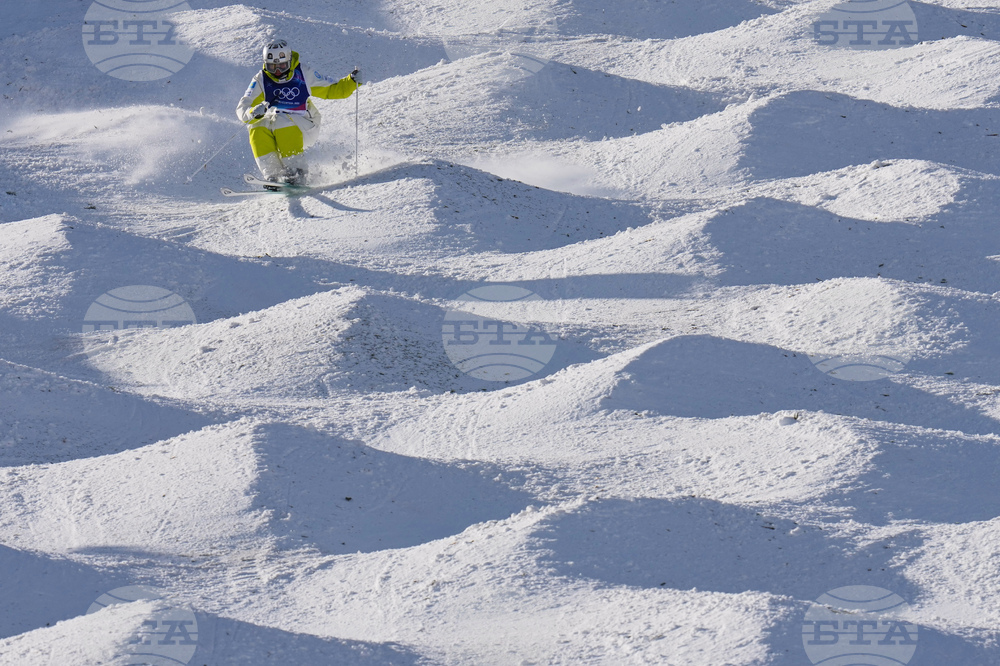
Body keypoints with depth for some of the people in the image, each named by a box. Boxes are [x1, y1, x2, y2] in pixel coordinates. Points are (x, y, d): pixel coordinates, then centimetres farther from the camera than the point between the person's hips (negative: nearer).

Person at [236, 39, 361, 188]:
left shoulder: (303, 74, -4)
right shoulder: (261, 80, -3)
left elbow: (332, 90, 5)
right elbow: (242, 110, -11)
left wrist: (351, 82, -13)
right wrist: (254, 112, -34)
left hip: (305, 128, -3)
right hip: (273, 124, 3)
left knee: (282, 122, -32)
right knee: (257, 127, -26)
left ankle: (296, 172, -30)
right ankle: (273, 175, -27)